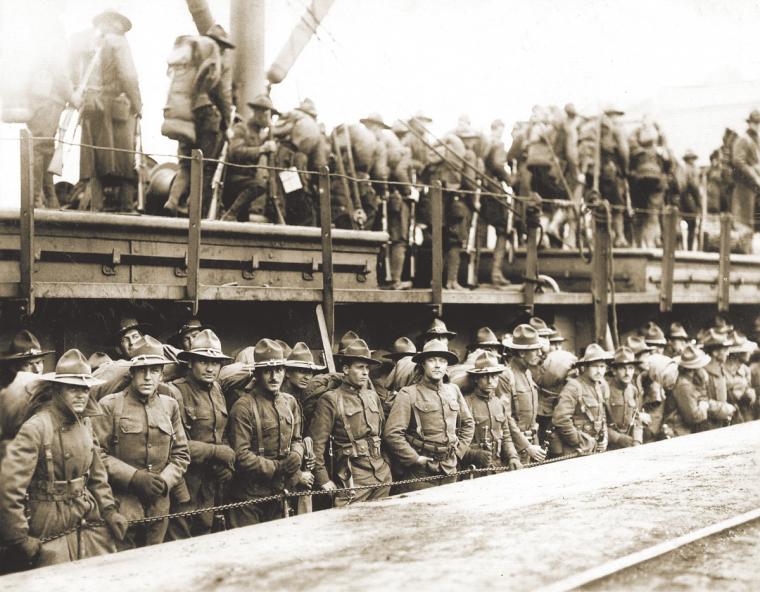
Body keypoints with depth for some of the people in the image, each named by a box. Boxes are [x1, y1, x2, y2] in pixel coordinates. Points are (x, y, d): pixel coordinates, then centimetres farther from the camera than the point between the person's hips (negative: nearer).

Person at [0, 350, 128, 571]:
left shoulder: (85, 423, 5)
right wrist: (20, 539, -15)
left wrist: (109, 509, 6)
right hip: (52, 532, -6)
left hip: (90, 522, 6)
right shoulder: (36, 428, -18)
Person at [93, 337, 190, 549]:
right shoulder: (110, 405, -4)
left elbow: (181, 454, 12)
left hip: (159, 504, 4)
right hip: (122, 505, -4)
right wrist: (135, 477, -16)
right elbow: (98, 455, -8)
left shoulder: (170, 405, 10)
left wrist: (165, 480, -6)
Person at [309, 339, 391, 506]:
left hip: (383, 479, 6)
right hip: (353, 480, -6)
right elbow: (316, 443, -8)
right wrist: (323, 480, -12)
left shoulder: (373, 397, 15)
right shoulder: (330, 400, -5)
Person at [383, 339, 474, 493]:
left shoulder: (453, 390, 11)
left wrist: (458, 450, 11)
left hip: (450, 470, 5)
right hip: (420, 472, -5)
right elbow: (391, 433, -13)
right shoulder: (409, 394, -7)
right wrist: (414, 458, -13)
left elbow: (468, 424, 22)